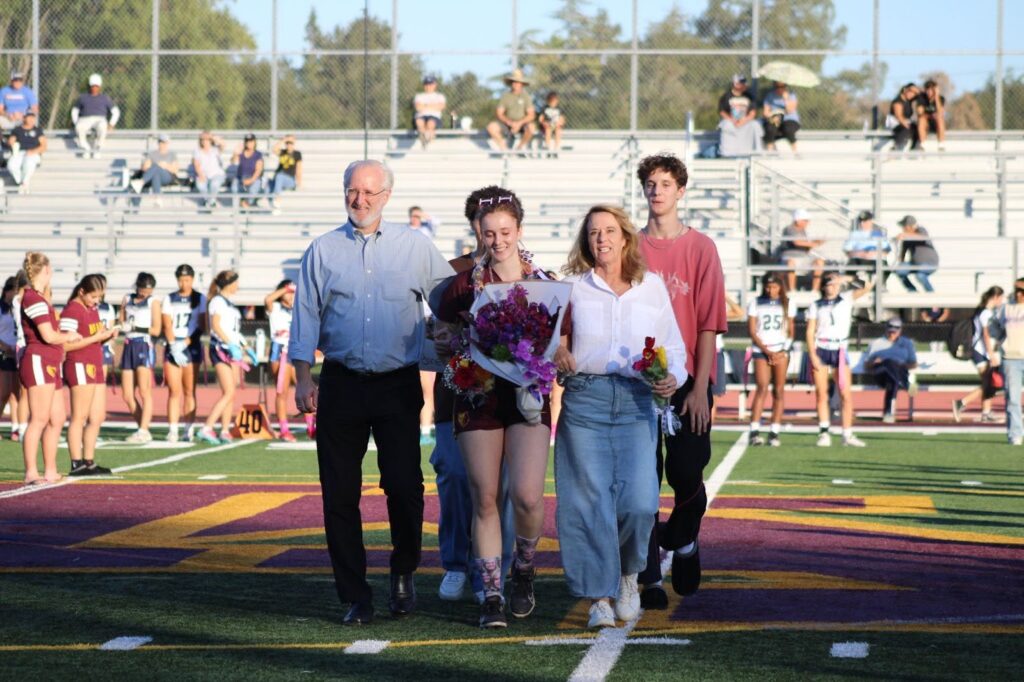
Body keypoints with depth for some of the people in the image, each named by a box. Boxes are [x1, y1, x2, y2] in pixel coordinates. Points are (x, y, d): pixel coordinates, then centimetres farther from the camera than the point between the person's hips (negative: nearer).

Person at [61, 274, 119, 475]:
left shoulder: (92, 310, 18)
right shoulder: (71, 311, -11)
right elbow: (66, 345, -18)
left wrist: (107, 335, 5)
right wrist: (95, 338, -19)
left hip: (95, 366, 9)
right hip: (79, 366, -9)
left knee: (98, 417, 8)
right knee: (79, 417, -7)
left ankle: (89, 462, 14)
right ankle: (77, 464, -5)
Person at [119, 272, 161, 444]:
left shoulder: (153, 303, 1)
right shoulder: (127, 300, 15)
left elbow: (156, 330, -5)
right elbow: (120, 322, 18)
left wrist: (136, 327, -17)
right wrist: (123, 325, -6)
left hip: (144, 346, -5)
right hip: (129, 346, 6)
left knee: (144, 391, -11)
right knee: (127, 395, 2)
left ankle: (143, 431, -13)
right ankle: (143, 429, 11)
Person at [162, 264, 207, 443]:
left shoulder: (199, 299, 6)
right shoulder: (170, 299, 10)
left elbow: (202, 327, -1)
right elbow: (167, 325, 2)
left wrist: (185, 343, -13)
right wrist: (173, 345, -13)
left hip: (192, 347, -1)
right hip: (173, 348, 1)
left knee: (189, 391, 1)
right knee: (174, 391, -6)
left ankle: (189, 430, 3)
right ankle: (172, 430, -10)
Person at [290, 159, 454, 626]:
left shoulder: (415, 248, 6)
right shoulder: (323, 251, 7)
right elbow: (305, 316, 6)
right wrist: (303, 379, -2)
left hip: (398, 385, -1)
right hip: (341, 386, 1)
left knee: (404, 486, -6)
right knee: (339, 494, 1)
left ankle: (403, 573, 19)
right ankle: (354, 597, 10)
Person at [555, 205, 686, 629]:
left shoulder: (653, 288, 11)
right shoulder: (572, 288, 9)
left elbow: (674, 347, 15)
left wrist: (673, 378, -3)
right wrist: (556, 349, -4)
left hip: (636, 403, 0)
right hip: (584, 398, 0)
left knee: (639, 502, -10)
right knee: (591, 500, -5)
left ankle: (629, 574, 19)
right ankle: (600, 596, 5)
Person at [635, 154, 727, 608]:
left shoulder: (700, 248, 2)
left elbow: (709, 322, -2)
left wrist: (700, 387, -9)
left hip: (688, 380, -1)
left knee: (687, 475, -1)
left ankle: (684, 541, 29)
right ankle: (650, 577, 4)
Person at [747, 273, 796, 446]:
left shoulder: (788, 304, 10)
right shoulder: (755, 303, 6)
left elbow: (790, 331, 11)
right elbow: (752, 331, 2)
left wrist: (783, 351, -4)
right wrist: (766, 351, -8)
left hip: (781, 351, 2)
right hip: (761, 350, -2)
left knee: (779, 390, -2)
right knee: (762, 388, -15)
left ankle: (774, 433, 0)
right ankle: (754, 432, -20)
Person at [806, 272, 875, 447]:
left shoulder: (846, 299, 6)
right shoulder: (816, 305, 5)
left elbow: (859, 292, -14)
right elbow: (810, 331, 1)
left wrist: (868, 287, -34)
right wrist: (812, 354, -9)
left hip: (840, 350, 1)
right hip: (820, 349, 0)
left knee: (846, 394, -5)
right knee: (821, 393, -1)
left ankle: (848, 435, 0)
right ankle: (824, 433, 5)